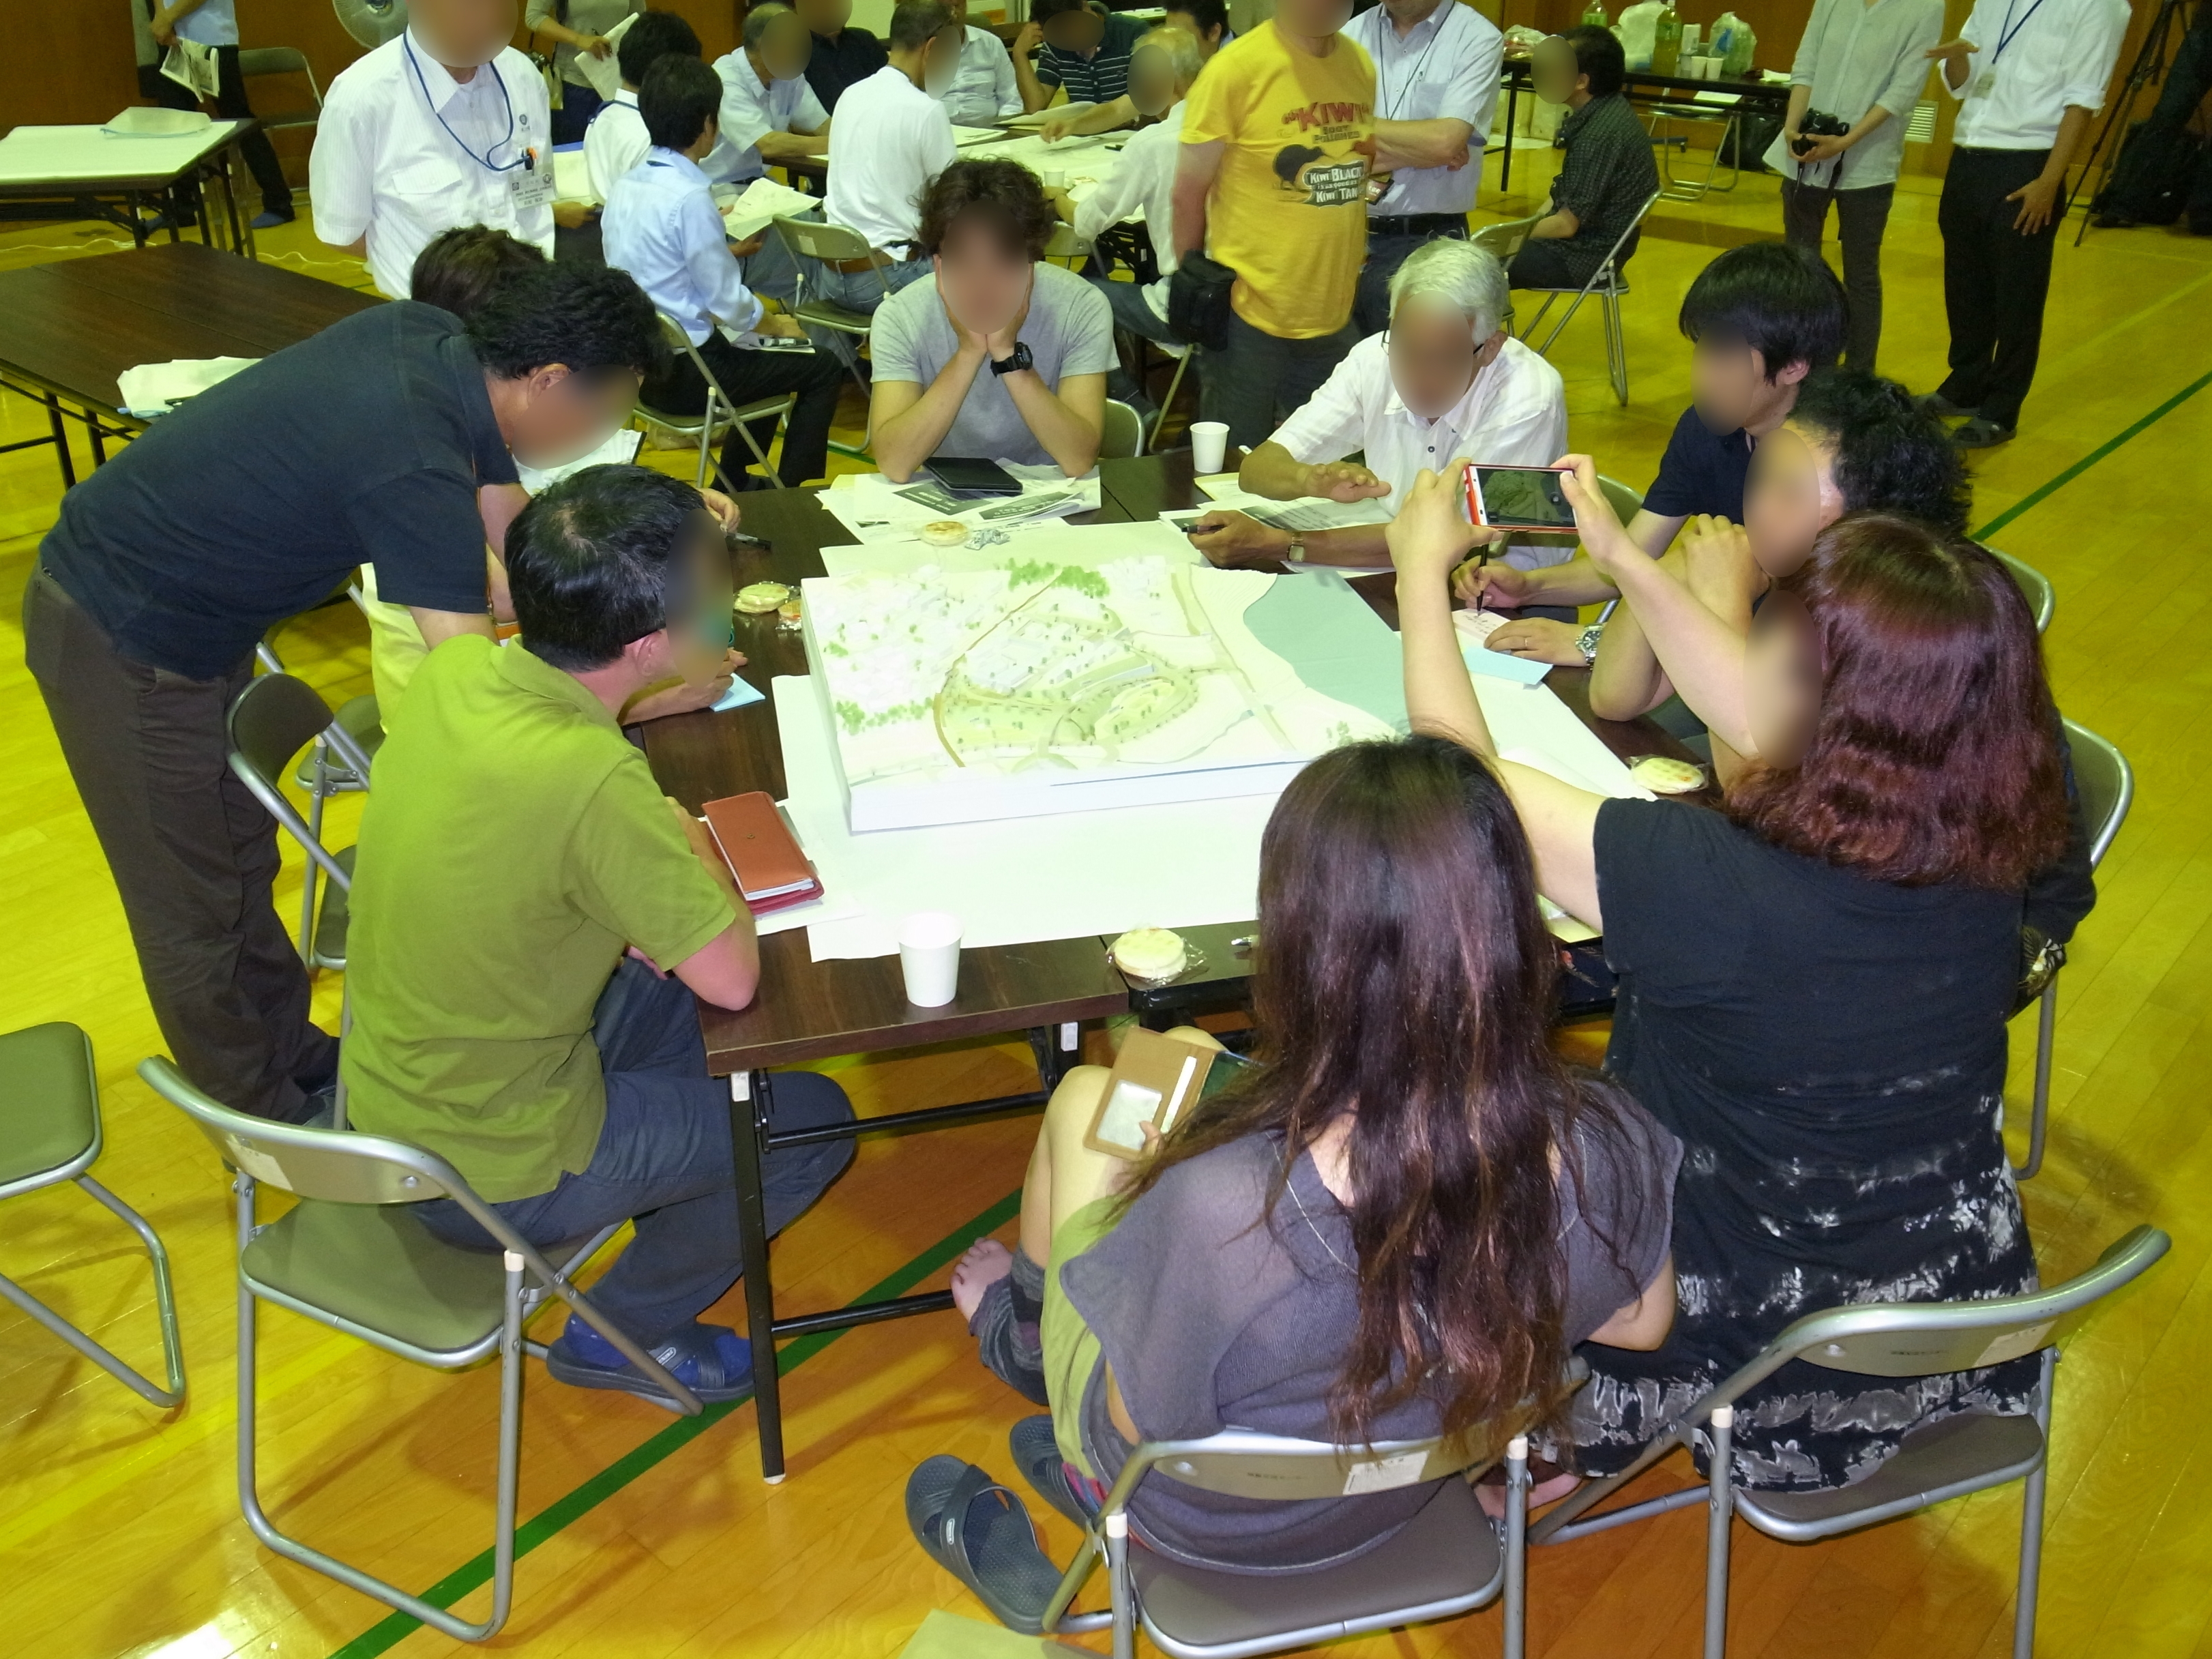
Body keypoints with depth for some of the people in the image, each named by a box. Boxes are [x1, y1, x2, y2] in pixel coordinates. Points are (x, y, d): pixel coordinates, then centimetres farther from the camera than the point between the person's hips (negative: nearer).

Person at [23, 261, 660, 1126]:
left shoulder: (433, 339, -10)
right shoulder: (416, 471, -34)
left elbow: (508, 530, 3)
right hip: (123, 644, -9)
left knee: (240, 866, 22)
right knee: (196, 914, 10)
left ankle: (295, 1053, 40)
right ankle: (269, 1121, 28)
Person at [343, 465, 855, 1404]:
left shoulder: (455, 669, -11)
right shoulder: (595, 781, -35)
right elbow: (736, 978, -24)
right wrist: (696, 848, -8)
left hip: (385, 1104, 8)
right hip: (487, 1177, -7)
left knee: (672, 983, 23)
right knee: (814, 1123, 7)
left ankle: (666, 1209, 39)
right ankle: (622, 1332, 21)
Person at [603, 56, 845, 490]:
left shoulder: (626, 185, 3)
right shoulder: (690, 197, -22)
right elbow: (728, 301, -18)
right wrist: (777, 324, 1)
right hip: (681, 375, -9)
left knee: (764, 355, 32)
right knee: (822, 372, 3)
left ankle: (733, 485, 38)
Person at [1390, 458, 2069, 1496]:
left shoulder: (1718, 888, -38)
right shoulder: (1985, 854, -17)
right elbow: (1757, 717, 2)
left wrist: (1421, 570, -12)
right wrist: (1622, 557, 7)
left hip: (1766, 1328, -6)